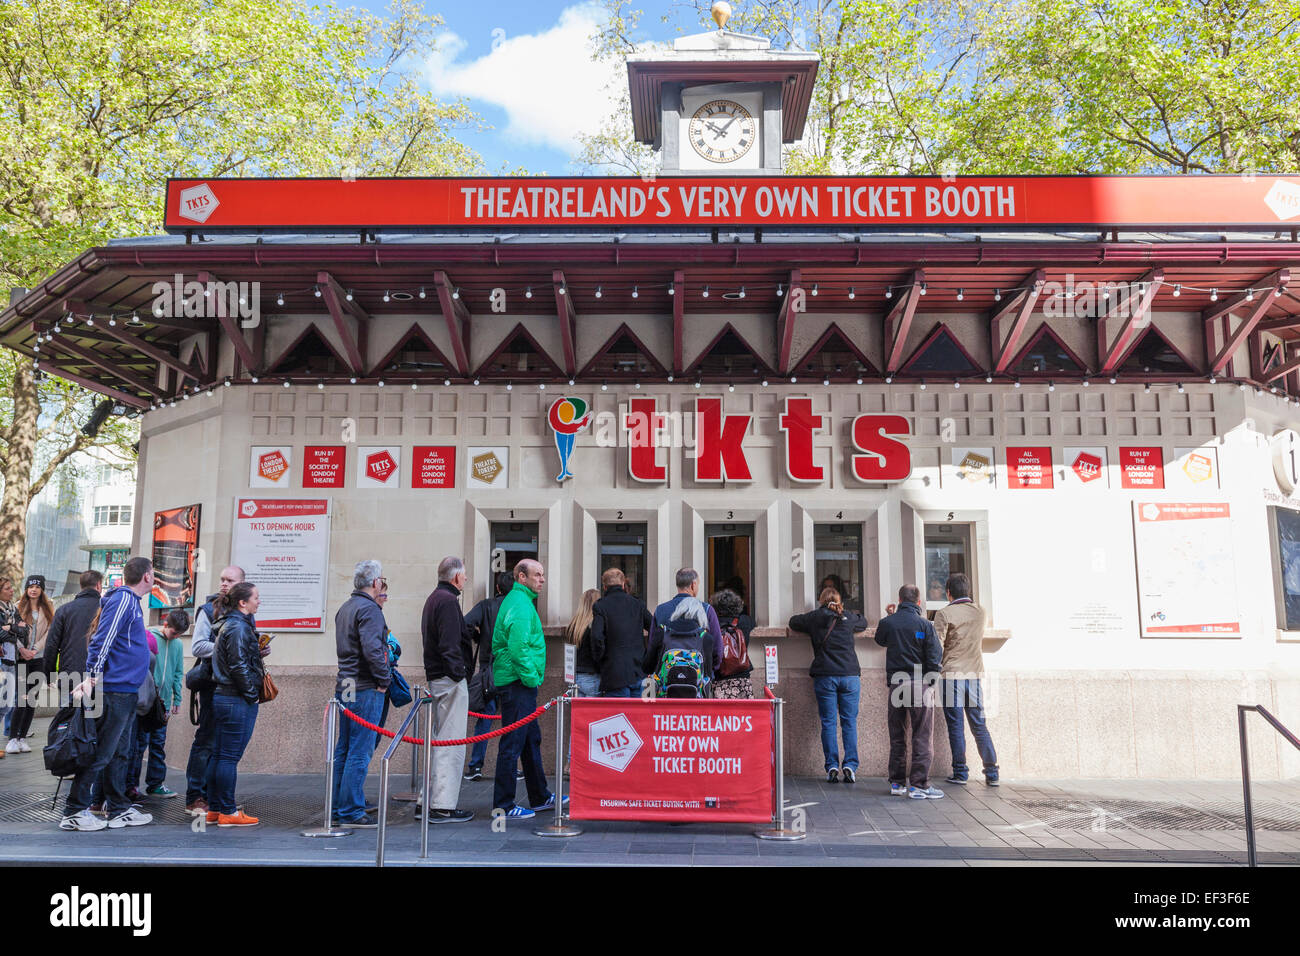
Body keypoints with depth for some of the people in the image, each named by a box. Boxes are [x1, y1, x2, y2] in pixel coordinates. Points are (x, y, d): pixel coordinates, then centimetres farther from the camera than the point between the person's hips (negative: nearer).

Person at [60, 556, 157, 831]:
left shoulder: (130, 601, 18)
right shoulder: (123, 599, -12)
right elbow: (102, 639, -20)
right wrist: (92, 675, -24)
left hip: (125, 692, 10)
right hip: (115, 690, -10)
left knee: (119, 752, 14)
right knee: (101, 753, -4)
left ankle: (119, 810, 21)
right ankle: (74, 812, 4)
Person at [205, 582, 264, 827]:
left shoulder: (226, 624, 15)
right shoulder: (238, 627, -15)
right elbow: (239, 666, -19)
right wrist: (252, 694, -12)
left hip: (222, 697, 10)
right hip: (237, 701, -10)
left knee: (218, 755, 14)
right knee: (230, 757, -3)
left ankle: (213, 809, 21)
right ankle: (228, 812, 4)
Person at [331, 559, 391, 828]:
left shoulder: (345, 608, 15)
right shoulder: (369, 609, -15)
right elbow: (372, 649, -24)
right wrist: (384, 678, -13)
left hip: (345, 686, 10)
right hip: (365, 689, -10)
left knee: (343, 750, 15)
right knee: (360, 752, -4)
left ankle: (337, 808, 22)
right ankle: (351, 812, 1)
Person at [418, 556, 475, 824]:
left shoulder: (434, 598, 18)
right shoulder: (448, 600, -14)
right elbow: (449, 644, -22)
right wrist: (459, 673, -18)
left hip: (437, 678, 11)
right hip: (450, 680, -11)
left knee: (440, 740, 17)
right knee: (452, 742, -6)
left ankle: (430, 800, 23)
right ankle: (443, 806, -3)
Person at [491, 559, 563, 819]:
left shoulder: (519, 600, 18)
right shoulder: (520, 604, -15)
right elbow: (518, 647, -25)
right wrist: (530, 677, -17)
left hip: (520, 683, 11)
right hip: (517, 683, -11)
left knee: (531, 739, 17)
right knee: (512, 743, -5)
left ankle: (540, 797, 28)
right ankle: (503, 805, 2)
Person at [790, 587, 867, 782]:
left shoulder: (815, 618, 4)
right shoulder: (848, 617, 8)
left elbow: (793, 622, 21)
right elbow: (863, 622, 30)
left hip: (825, 676, -1)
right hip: (850, 675, 1)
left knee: (828, 723, 3)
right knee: (849, 722, 5)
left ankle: (832, 766, -1)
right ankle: (850, 765, 0)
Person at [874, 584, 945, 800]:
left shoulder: (887, 623, 0)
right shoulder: (925, 625, -8)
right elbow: (935, 656, -9)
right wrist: (931, 682, 3)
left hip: (896, 684, 3)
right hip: (920, 684, -3)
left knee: (897, 736, 13)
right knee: (922, 737, 2)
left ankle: (897, 782, 18)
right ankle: (919, 785, 0)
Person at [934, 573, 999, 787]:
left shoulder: (944, 613, -8)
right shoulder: (980, 612, 7)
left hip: (952, 675, -4)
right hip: (975, 674, 4)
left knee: (955, 727, 2)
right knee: (979, 725, 10)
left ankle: (960, 773, 5)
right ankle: (992, 773, 8)